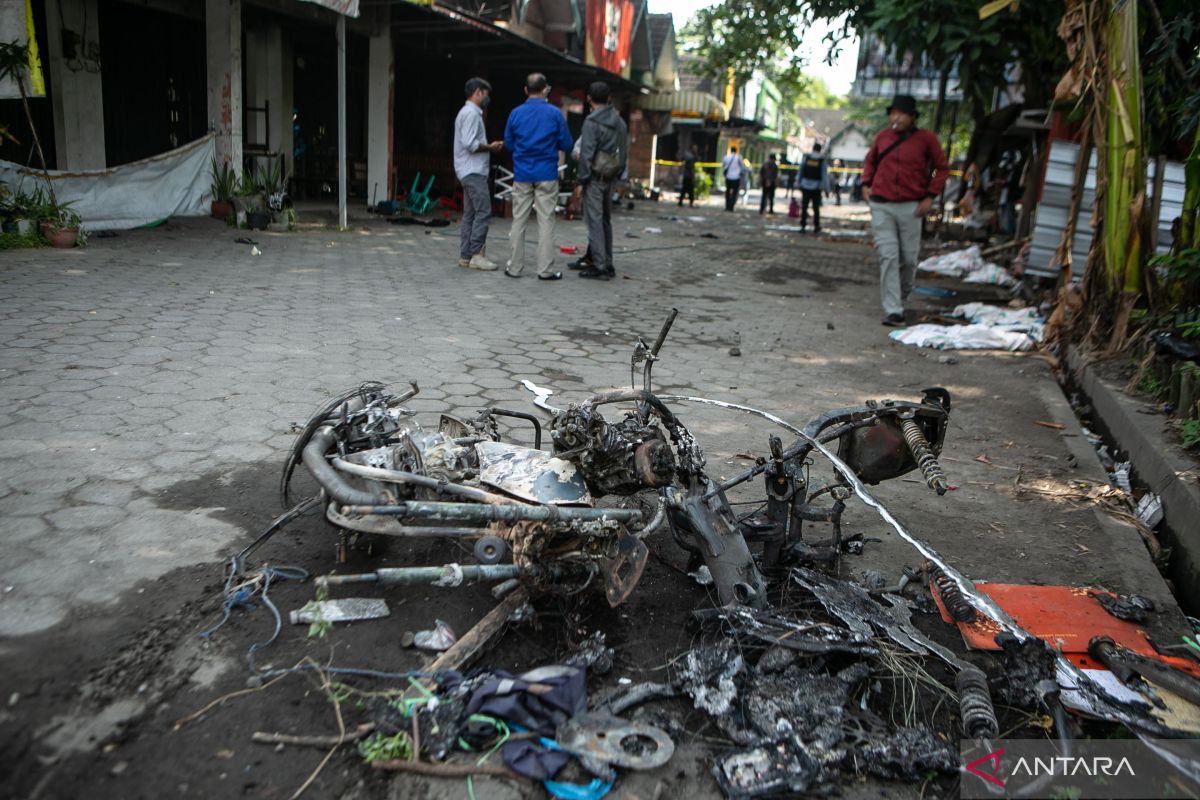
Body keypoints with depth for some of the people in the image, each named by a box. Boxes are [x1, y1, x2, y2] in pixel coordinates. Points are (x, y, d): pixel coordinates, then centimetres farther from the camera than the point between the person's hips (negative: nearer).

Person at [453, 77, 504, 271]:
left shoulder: (468, 112, 21)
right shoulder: (471, 113, -11)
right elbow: (470, 144, -21)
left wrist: (488, 146, 11)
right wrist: (490, 147, -9)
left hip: (471, 171, 11)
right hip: (473, 171, -11)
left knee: (470, 214, 9)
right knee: (483, 211, -12)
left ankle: (465, 256, 10)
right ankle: (476, 255, -13)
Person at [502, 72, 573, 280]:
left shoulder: (516, 113, 2)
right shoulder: (554, 113, -4)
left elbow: (508, 144, 10)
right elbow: (566, 145, 0)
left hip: (522, 175, 2)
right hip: (547, 175, -2)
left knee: (519, 221, 8)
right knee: (546, 221, 1)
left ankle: (515, 268, 11)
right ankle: (545, 270, 0)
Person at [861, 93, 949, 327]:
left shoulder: (925, 138, 0)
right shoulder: (882, 136, 6)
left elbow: (942, 168, 6)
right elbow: (870, 161, 22)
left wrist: (930, 196, -3)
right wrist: (866, 184, 7)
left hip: (910, 207, 0)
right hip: (881, 205, 1)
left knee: (909, 259, 6)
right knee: (888, 257, -7)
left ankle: (901, 299, 29)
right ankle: (893, 311, -8)